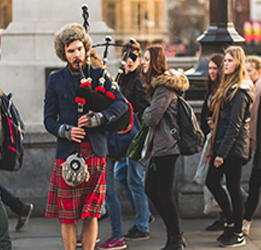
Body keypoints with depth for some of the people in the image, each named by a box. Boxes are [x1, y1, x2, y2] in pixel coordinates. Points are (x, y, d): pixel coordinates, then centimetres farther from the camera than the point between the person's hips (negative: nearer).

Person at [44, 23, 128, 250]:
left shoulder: (100, 75, 8)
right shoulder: (56, 80, 8)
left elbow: (121, 104, -2)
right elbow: (49, 120, 8)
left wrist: (96, 118, -16)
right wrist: (66, 131, -12)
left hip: (95, 152, 0)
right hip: (67, 154, 0)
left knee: (91, 213, 3)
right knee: (67, 215, 0)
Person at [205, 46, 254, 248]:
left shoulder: (239, 92, -16)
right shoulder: (228, 86, 13)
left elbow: (235, 125, -19)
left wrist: (222, 153, -20)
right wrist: (215, 122, 4)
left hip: (234, 147, -10)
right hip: (222, 145, 10)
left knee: (233, 188, -1)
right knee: (212, 182, 12)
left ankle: (238, 234, 10)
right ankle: (232, 222, 25)